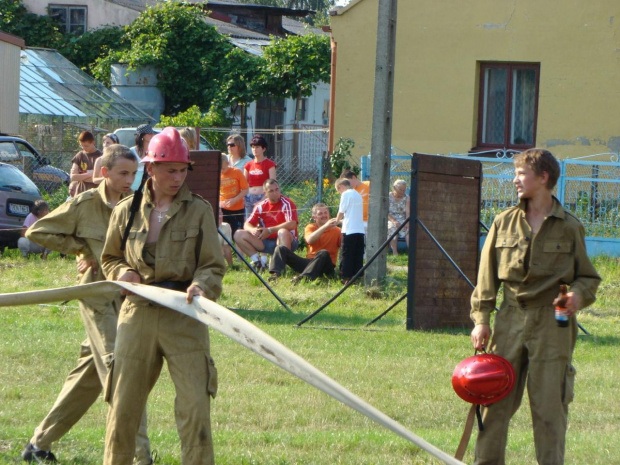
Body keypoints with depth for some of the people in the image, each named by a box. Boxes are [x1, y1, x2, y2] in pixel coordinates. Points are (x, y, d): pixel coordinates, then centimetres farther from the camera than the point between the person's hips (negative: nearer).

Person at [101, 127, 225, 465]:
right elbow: (109, 258, 22)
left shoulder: (199, 211, 3)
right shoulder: (127, 212, 8)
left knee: (195, 406, -9)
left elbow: (213, 265, 2)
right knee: (123, 406, 4)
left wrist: (201, 286, -19)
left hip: (184, 315, -2)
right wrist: (121, 272, -1)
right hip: (138, 314, 2)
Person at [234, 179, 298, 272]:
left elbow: (292, 224, -25)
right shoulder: (261, 206, 5)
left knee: (283, 232, -40)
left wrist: (270, 230, -25)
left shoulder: (286, 204, -10)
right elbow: (247, 225, 4)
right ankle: (258, 262, -10)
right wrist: (252, 230, -22)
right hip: (267, 242, 5)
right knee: (239, 235, -7)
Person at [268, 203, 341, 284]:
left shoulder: (336, 230, 3)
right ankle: (275, 274, -34)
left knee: (324, 253, -37)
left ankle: (303, 277, -53)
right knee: (281, 249, -8)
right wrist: (325, 226, -24)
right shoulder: (310, 227, 8)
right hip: (309, 261, 3)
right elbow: (309, 240, -15)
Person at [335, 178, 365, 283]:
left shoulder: (346, 194, -7)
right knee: (358, 256, 7)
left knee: (346, 255, -3)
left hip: (349, 230, -7)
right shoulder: (357, 194, 17)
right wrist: (342, 219, 25)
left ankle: (346, 278, -6)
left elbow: (341, 212, -5)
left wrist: (337, 220, 15)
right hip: (360, 229, 7)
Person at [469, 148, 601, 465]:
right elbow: (487, 276, 10)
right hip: (511, 320, 2)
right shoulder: (504, 223, 8)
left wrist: (579, 294, -13)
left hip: (553, 324, -2)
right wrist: (481, 319, 2)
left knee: (549, 405, -1)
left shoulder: (569, 227, 2)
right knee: (496, 400, 2)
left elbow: (588, 277, 9)